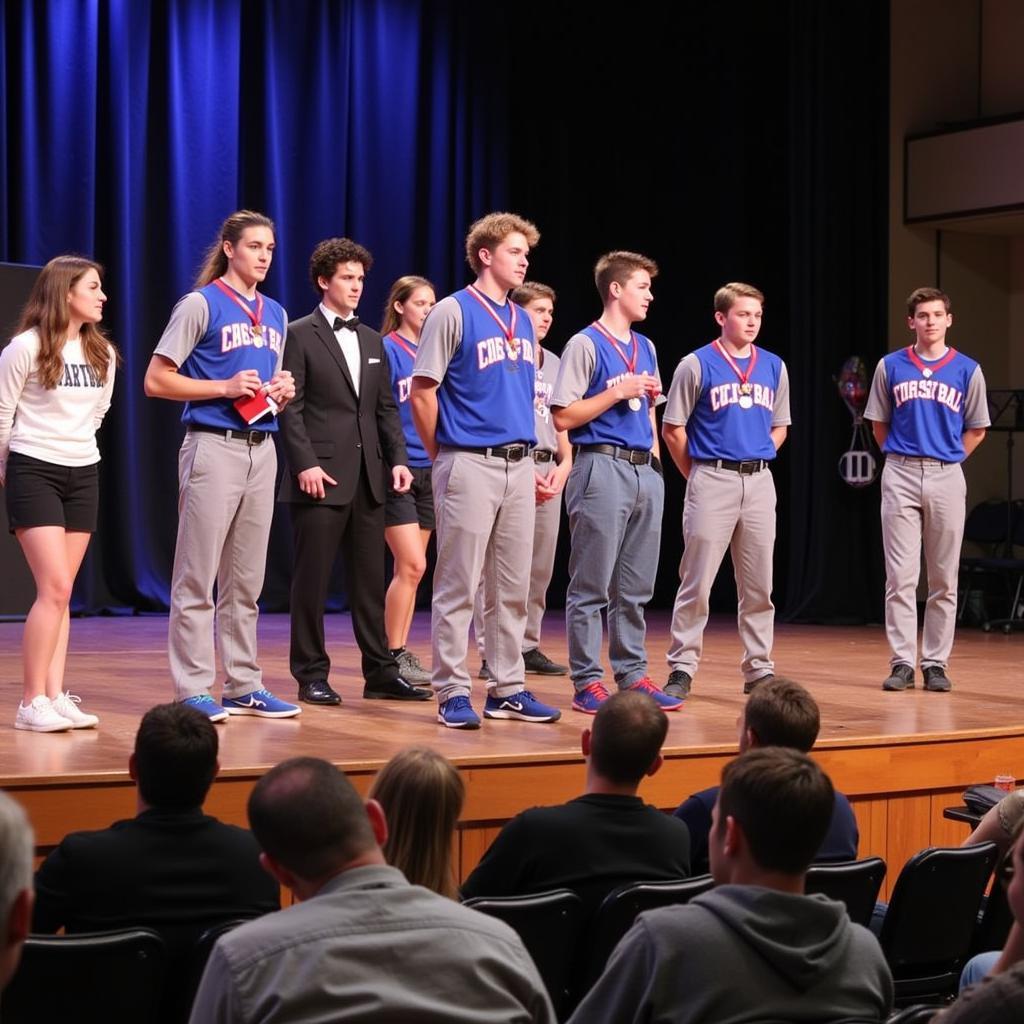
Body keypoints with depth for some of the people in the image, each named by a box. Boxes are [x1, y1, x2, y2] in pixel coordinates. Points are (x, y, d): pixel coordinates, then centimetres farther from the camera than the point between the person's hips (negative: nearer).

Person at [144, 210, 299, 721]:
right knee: (197, 578, -4)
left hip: (262, 449, 7)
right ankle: (192, 690, 0)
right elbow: (155, 381, -6)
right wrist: (225, 387, -14)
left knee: (246, 581, 10)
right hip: (214, 445, -6)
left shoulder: (276, 314, 16)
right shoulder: (201, 304, -3)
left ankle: (243, 687, 16)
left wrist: (282, 392, 4)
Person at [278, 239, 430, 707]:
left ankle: (380, 672, 11)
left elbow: (386, 408, 16)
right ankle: (311, 675, 7)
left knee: (370, 579, 7)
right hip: (321, 475, -6)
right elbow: (290, 407, -8)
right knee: (313, 579, 0)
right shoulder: (300, 335, -2)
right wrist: (305, 464, -16)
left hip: (368, 476, 6)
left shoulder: (371, 340, 17)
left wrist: (397, 458, 4)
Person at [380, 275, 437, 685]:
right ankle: (393, 655, -4)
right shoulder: (387, 349, -5)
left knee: (410, 569, 8)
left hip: (429, 470, 6)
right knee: (412, 565, -11)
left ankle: (400, 653, 13)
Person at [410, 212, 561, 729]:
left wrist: (530, 459, 15)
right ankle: (452, 692, 2)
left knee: (512, 586, 9)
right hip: (469, 465, -7)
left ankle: (508, 689, 16)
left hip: (519, 465, 7)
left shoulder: (522, 320, 15)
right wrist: (441, 456, -2)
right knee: (459, 585, -2)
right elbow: (422, 391, -7)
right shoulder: (454, 311, -6)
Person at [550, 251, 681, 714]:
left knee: (636, 588, 10)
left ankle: (632, 675, 16)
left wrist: (654, 451, 14)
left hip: (645, 470, 7)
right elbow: (564, 416, -10)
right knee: (592, 586, -3)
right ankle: (587, 683, 0)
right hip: (603, 468, -7)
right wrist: (618, 391, -12)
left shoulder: (646, 348, 18)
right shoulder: (585, 344, -5)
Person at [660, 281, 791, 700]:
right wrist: (697, 476, 2)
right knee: (696, 582, -3)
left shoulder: (774, 367, 9)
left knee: (758, 586, 8)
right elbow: (673, 429, 0)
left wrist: (758, 460, 9)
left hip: (760, 481, 4)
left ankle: (759, 669, 16)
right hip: (712, 480, -4)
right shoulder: (697, 365, -3)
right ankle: (682, 668, 3)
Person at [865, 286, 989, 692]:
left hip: (946, 477, 1)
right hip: (900, 476, 0)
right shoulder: (890, 366, 4)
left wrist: (943, 461, 10)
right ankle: (902, 663, 2)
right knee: (900, 577, -3)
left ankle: (936, 663, 10)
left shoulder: (967, 370, 4)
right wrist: (903, 461, 11)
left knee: (943, 579, 4)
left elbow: (976, 430, 11)